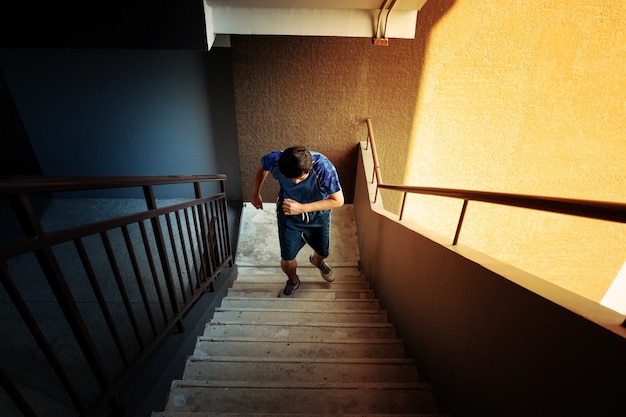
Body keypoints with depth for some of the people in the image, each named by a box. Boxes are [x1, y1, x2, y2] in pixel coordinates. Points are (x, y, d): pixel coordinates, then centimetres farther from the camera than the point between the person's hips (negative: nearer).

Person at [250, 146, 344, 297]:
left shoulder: (324, 167, -33)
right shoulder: (274, 160, -26)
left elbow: (338, 200, -25)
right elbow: (262, 167, -2)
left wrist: (301, 208, -32)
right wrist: (256, 193, 7)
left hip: (318, 214, 0)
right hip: (288, 214, 1)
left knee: (323, 252, 19)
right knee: (287, 260, 5)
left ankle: (317, 261, 59)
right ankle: (293, 281, 41)